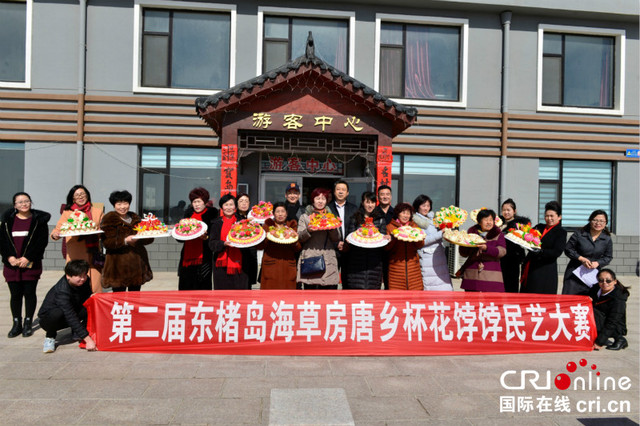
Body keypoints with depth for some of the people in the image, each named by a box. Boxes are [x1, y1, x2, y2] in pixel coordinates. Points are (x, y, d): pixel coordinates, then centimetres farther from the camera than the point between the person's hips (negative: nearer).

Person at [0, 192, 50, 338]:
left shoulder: (39, 219, 1)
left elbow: (42, 241, -6)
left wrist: (27, 258, -13)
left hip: (31, 264, -2)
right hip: (12, 264, 2)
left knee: (29, 293, 2)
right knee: (15, 294, 6)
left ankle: (28, 323, 12)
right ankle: (17, 324, 15)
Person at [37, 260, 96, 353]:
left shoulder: (85, 281, -14)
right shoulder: (62, 291, -32)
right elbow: (71, 317, -37)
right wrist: (88, 339, -40)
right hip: (47, 317, -5)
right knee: (57, 313, -40)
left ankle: (76, 333, 2)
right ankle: (50, 337, -7)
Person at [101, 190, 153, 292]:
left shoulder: (135, 218, 15)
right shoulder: (109, 219, -2)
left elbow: (148, 238, 16)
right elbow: (107, 242, -13)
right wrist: (125, 241, -25)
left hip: (137, 262, 6)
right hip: (119, 264, -5)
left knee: (135, 294, 12)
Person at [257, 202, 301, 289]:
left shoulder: (292, 226, 15)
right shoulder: (267, 226, 11)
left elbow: (298, 248, 10)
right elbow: (259, 246, 3)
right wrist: (269, 238, -13)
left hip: (287, 268, 2)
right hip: (271, 266, -1)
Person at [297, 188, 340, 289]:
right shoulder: (305, 217, 15)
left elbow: (336, 239, 10)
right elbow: (299, 237, 4)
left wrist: (331, 228, -9)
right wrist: (308, 230, -15)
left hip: (328, 259, 1)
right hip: (309, 258, -1)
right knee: (309, 288, -6)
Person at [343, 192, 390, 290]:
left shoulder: (380, 220, 14)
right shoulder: (355, 219, 9)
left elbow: (383, 237, 13)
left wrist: (387, 238, -8)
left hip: (374, 262, 1)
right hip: (357, 260, -1)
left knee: (373, 288, -1)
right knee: (357, 287, -6)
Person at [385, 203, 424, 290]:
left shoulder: (414, 226, 15)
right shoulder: (390, 226, 7)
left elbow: (420, 245, 6)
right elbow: (386, 247, -3)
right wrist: (393, 238, -19)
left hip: (413, 266, 3)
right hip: (396, 266, -2)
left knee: (415, 288, -3)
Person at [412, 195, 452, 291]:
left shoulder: (432, 217, 17)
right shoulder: (414, 221, -5)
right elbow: (422, 241, -14)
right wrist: (441, 233, -16)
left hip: (440, 256, 7)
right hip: (427, 259, -7)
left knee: (444, 287, 3)